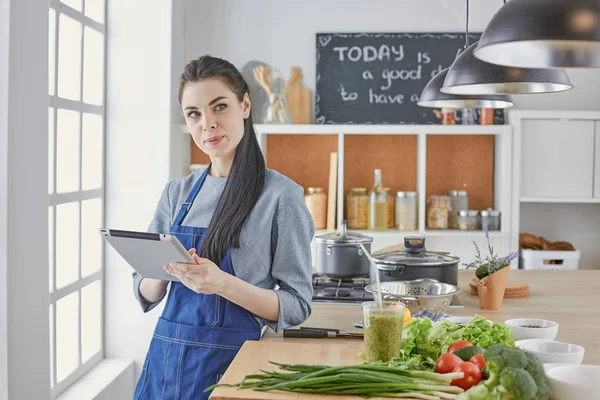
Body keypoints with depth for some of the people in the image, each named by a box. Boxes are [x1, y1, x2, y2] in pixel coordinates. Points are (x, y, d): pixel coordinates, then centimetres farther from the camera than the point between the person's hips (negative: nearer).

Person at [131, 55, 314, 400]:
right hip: (167, 356, 5)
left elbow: (296, 307, -10)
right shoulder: (177, 193, 5)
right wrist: (164, 272, -14)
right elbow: (146, 295, 9)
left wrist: (223, 284, -25)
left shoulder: (281, 195, -9)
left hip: (231, 359, -4)